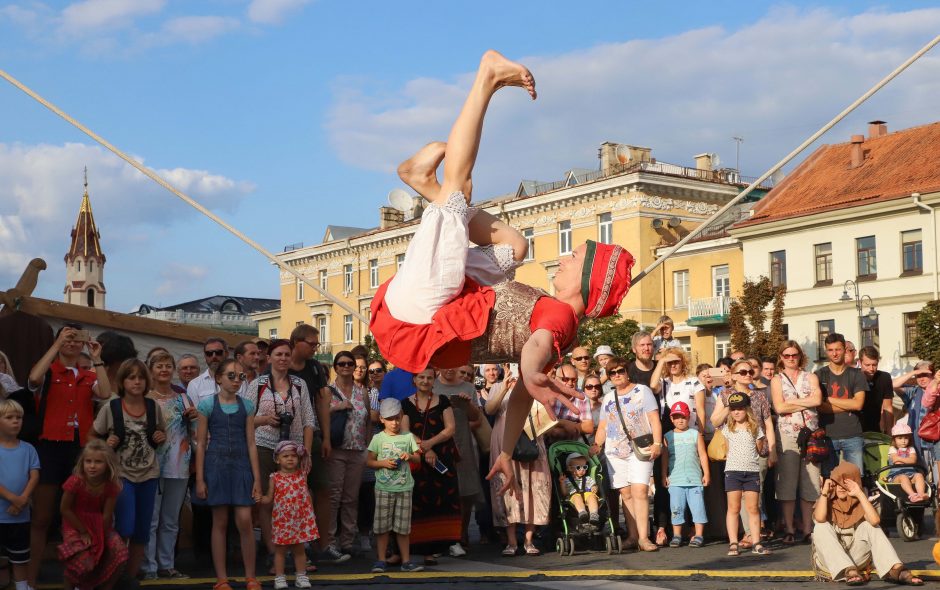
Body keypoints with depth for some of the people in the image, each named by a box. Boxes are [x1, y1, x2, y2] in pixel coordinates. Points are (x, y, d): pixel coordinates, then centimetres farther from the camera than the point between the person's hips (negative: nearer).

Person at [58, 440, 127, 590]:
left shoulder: (111, 485, -15)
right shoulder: (75, 481, -23)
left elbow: (107, 515, -7)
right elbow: (65, 509, -12)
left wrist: (99, 536, -8)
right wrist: (83, 532, -9)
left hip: (99, 526, 3)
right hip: (75, 525, -3)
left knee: (120, 552, -19)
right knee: (84, 562, -26)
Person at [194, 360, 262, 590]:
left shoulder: (247, 405, 7)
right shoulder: (207, 404, 1)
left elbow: (251, 443, 6)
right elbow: (201, 443, 1)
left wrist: (257, 477, 2)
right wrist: (199, 478, -3)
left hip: (241, 465, 1)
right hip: (216, 465, -1)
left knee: (245, 521, -5)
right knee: (220, 522, 3)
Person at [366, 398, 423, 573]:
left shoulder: (408, 437, 6)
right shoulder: (378, 438, 2)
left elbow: (418, 459, 11)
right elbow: (369, 461, 4)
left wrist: (410, 456, -11)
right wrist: (383, 463, -14)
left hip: (404, 488, 1)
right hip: (383, 488, -1)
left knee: (403, 527, 6)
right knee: (382, 526, 1)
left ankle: (406, 561, 12)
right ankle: (381, 560, 9)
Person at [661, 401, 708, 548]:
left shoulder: (695, 434, 6)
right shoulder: (668, 436, 8)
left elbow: (703, 455, 6)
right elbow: (665, 457, 8)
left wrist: (706, 473, 1)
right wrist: (664, 475, 2)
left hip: (694, 478, -1)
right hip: (675, 480, 1)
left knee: (697, 506, -2)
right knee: (676, 508, 2)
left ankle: (699, 535, 3)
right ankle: (676, 535, 10)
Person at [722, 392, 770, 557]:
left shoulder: (755, 428, 4)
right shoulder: (727, 428, 5)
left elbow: (760, 451, 9)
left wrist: (762, 445, -3)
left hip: (752, 471, 0)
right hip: (733, 471, 0)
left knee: (752, 508, 2)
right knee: (733, 508, 1)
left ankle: (757, 544, 5)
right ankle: (733, 543, 1)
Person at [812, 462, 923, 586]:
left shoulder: (859, 504, 4)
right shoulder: (826, 502, 1)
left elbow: (875, 520, -20)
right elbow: (819, 518, -25)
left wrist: (860, 494, -16)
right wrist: (824, 492, -16)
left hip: (854, 558, 2)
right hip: (829, 559, -1)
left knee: (869, 525, -15)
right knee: (822, 527, -26)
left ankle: (895, 570, -32)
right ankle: (849, 571, -43)